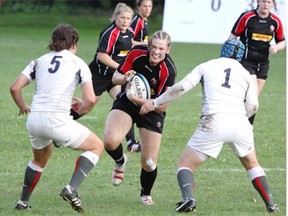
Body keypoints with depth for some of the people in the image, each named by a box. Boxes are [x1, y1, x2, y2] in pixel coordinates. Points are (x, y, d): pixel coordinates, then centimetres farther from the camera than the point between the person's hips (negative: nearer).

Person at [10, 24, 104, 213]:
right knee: (97, 146, 14)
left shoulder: (39, 61, 16)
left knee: (41, 158, 33)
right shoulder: (78, 63, 5)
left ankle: (23, 202, 36)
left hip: (34, 119, 5)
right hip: (57, 121, -5)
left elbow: (15, 87, 9)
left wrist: (23, 107, 27)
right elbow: (90, 99, -5)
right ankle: (72, 189, -3)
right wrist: (80, 109, 16)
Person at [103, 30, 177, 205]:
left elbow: (163, 105, -24)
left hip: (152, 111, -1)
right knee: (110, 141, -26)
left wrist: (141, 100, -38)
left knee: (149, 162, -5)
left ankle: (146, 194, 29)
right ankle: (120, 161, 12)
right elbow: (115, 77, -5)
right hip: (126, 103, 2)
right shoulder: (137, 53, -17)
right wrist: (124, 78, -28)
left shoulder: (168, 70, -25)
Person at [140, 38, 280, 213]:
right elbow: (253, 106, 5)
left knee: (186, 165, 8)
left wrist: (155, 103, 16)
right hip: (239, 124, 2)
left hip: (213, 123, -2)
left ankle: (188, 198, -19)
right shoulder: (245, 74, 17)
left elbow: (180, 88, 6)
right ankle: (270, 203, 17)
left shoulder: (207, 66, 14)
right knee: (252, 165, 27)